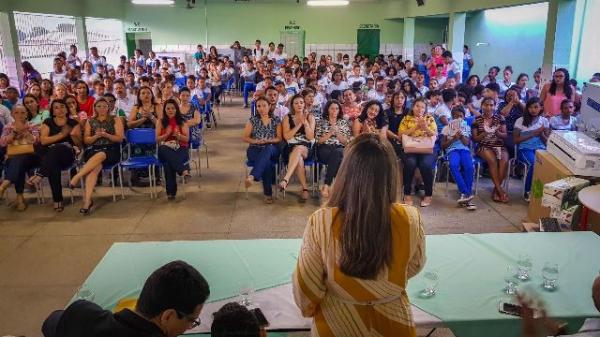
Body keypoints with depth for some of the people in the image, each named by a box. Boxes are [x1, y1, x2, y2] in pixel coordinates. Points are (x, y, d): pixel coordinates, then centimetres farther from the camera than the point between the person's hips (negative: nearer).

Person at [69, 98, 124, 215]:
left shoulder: (115, 120, 11)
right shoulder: (90, 121, 18)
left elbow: (119, 138, 2)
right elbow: (86, 140, 12)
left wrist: (105, 135, -14)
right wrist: (96, 136, -9)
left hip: (111, 151, -1)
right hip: (94, 150, 1)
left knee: (100, 156, -40)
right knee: (95, 167, -34)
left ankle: (76, 177, -40)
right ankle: (87, 200, -44)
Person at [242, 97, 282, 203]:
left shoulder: (276, 120, 10)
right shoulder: (253, 120, 9)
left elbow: (279, 138, 6)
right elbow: (244, 137, 7)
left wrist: (268, 140, -14)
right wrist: (256, 141, -12)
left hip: (271, 150, 0)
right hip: (255, 150, 0)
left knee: (268, 148, -40)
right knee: (267, 162, -35)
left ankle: (252, 176, -52)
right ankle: (268, 193, -27)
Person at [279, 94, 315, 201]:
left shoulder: (310, 117, 7)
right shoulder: (287, 117, 7)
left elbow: (311, 137, -3)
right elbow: (286, 136, -5)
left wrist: (305, 122, -14)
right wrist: (299, 124, -9)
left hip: (306, 149, -1)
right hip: (291, 148, 1)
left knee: (298, 149, -38)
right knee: (299, 160, -35)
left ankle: (285, 179, -47)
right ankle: (305, 189, -25)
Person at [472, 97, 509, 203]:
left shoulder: (500, 118, 9)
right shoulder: (477, 120, 5)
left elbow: (505, 135, 7)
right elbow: (474, 139, 4)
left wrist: (498, 133, -15)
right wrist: (483, 134, -15)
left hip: (499, 146, 2)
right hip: (484, 147, -2)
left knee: (504, 161, -29)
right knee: (492, 160, -33)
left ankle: (496, 190, -21)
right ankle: (500, 190, -29)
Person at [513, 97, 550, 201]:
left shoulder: (544, 121, 10)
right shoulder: (520, 121, 2)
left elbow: (547, 141, 9)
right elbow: (516, 140, -2)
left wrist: (541, 133, -11)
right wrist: (532, 134, -9)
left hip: (540, 148, 2)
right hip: (525, 149, -2)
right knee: (534, 163, -34)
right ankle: (528, 192, -16)